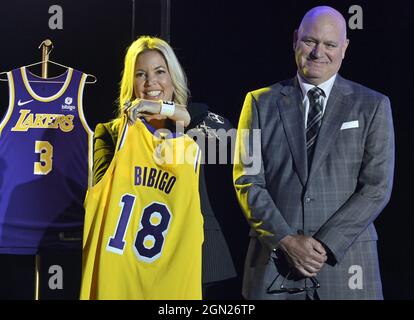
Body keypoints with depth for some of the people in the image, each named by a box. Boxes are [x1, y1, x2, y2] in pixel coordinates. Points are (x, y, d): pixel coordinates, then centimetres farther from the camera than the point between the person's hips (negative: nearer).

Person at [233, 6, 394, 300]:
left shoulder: (373, 106, 4)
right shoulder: (261, 103, 6)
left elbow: (377, 187, -3)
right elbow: (247, 181, 1)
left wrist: (324, 244, -11)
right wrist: (287, 240, -11)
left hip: (345, 261, 0)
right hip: (273, 261, 1)